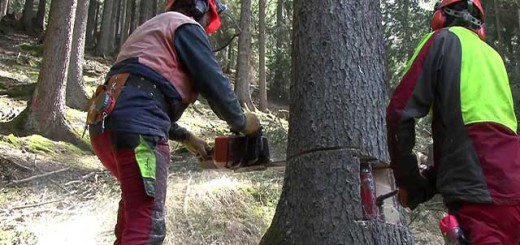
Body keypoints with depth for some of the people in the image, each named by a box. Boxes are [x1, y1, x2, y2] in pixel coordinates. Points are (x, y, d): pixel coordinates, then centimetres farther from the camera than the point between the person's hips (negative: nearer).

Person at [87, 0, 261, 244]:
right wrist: (241, 122, 15)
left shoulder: (151, 30, 35)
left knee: (136, 196, 34)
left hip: (105, 125, 10)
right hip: (136, 128, -10)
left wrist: (186, 137, 38)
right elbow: (213, 82, -2)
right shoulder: (186, 26, 9)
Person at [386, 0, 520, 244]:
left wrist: (410, 183, 5)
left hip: (478, 193, -7)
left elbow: (400, 113, -6)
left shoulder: (445, 39, 5)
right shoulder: (493, 57, 26)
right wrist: (429, 181, 22)